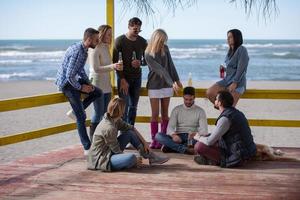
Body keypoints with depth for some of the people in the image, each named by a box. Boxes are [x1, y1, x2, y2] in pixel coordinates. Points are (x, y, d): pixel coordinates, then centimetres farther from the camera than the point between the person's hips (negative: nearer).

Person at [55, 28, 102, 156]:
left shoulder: (83, 50, 5)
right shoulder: (78, 52, -26)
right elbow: (69, 75, -27)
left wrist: (87, 82, 8)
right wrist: (80, 87, -15)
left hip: (73, 80, 9)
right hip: (66, 83, -9)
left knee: (98, 92, 9)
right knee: (81, 117, -7)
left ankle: (74, 111, 14)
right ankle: (87, 148, -2)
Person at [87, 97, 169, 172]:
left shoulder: (115, 120, -1)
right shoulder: (109, 128, -27)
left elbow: (131, 128, 12)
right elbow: (117, 151, -19)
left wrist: (144, 142, 9)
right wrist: (135, 160, -7)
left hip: (110, 152, 10)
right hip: (101, 159, -10)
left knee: (130, 133, 8)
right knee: (131, 157, -35)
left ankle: (152, 157, 11)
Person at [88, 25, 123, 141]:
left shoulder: (106, 48, 12)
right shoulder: (95, 49, -13)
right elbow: (96, 69, -21)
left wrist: (116, 66, 4)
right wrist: (112, 66, -30)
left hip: (106, 85, 8)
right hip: (97, 85, -8)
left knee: (105, 113, 9)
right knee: (98, 113, -6)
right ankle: (93, 139, 2)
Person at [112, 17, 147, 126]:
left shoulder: (142, 42, 5)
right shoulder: (120, 40, -7)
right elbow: (115, 61, -7)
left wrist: (140, 62, -13)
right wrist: (122, 79, -13)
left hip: (137, 78, 4)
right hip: (124, 78, -4)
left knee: (134, 106, 7)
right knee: (124, 106, -8)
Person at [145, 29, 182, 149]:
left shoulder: (165, 49, 1)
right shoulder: (148, 55, -15)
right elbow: (161, 70, -22)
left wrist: (177, 80, 13)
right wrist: (172, 83, -28)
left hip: (167, 86, 4)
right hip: (154, 86, -4)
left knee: (165, 113, 5)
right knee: (155, 114, -2)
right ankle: (154, 140, 3)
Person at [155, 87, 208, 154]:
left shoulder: (200, 111, 5)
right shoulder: (176, 110, 8)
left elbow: (204, 130, -7)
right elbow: (170, 127, -2)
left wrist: (196, 134, -32)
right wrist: (173, 135, -27)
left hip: (192, 138, -1)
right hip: (178, 137, 1)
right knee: (158, 136, -25)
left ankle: (173, 147, -34)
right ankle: (185, 149, -36)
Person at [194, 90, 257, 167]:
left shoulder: (225, 118, -18)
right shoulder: (236, 112, 11)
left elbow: (209, 141, -16)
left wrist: (199, 138, 5)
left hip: (237, 158, -10)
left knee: (199, 146, -14)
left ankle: (221, 160, -1)